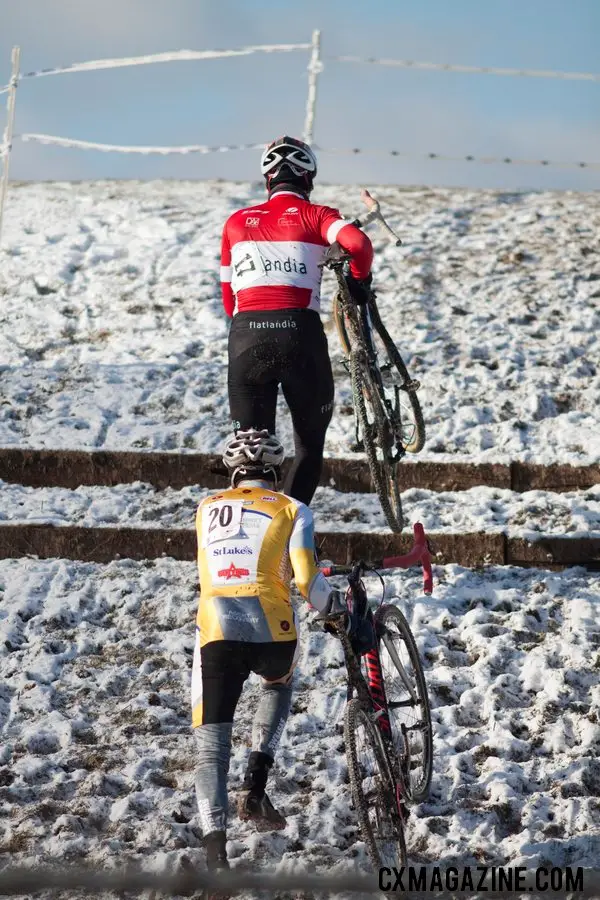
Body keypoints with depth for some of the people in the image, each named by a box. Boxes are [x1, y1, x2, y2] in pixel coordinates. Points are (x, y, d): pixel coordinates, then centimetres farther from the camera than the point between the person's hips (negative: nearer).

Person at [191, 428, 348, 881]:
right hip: (272, 632, -1)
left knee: (211, 745, 5)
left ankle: (214, 838, -17)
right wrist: (336, 609, 15)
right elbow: (306, 578, -3)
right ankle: (256, 787, 18)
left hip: (215, 632, 1)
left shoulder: (208, 509, 20)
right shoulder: (291, 510, 11)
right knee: (280, 683, 34)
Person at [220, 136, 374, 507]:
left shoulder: (237, 222, 20)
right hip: (300, 333, -2)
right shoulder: (315, 215, 10)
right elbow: (358, 243, -10)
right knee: (310, 444, 14)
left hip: (246, 335, 2)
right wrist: (359, 280, 9)